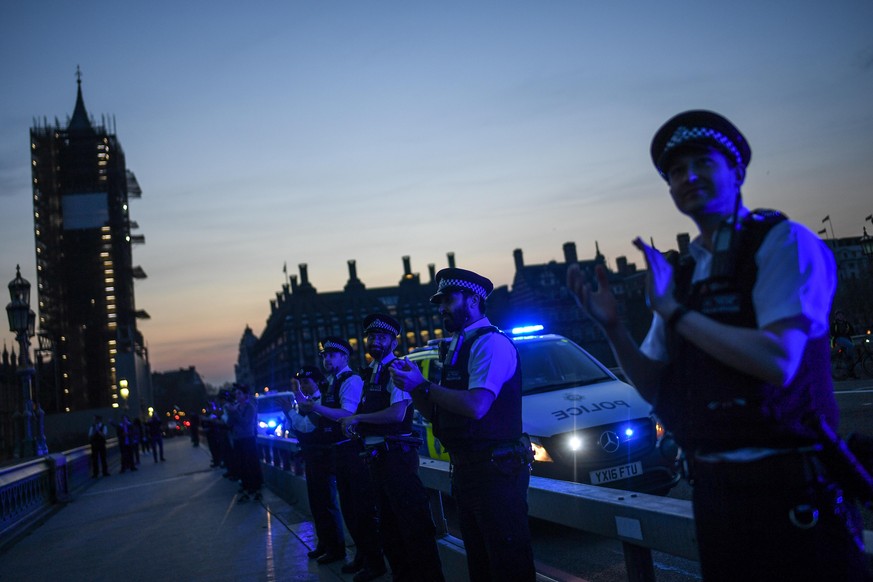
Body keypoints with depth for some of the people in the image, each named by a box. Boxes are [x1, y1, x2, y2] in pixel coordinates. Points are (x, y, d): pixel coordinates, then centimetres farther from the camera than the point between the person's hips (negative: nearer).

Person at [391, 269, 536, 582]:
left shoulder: (491, 342, -13)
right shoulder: (456, 348, 16)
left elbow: (476, 406, -26)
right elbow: (435, 413, 14)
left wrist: (423, 386, -15)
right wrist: (412, 387, -4)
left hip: (495, 468, -9)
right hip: (465, 470, 9)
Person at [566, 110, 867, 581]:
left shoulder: (784, 241, -9)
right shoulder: (680, 275, 9)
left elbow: (777, 363, -22)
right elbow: (657, 389, 7)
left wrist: (673, 311, -18)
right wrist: (613, 329, -9)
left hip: (788, 490, -6)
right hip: (714, 489, 6)